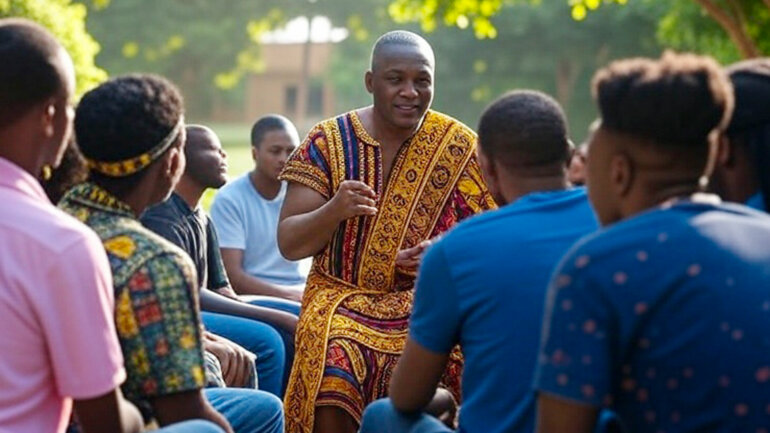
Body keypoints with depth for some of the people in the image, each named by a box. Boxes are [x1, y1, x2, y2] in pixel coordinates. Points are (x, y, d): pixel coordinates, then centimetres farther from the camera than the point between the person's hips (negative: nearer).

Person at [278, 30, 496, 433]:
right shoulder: (327, 142, 1)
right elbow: (289, 245, 0)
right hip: (344, 296, 0)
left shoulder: (460, 147, 1)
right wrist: (334, 211, -19)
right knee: (333, 370, -30)